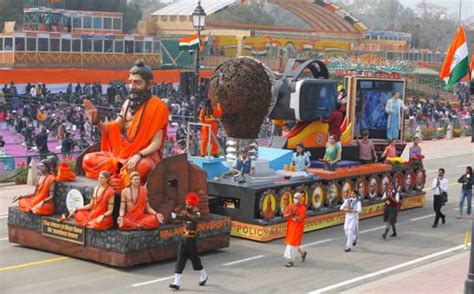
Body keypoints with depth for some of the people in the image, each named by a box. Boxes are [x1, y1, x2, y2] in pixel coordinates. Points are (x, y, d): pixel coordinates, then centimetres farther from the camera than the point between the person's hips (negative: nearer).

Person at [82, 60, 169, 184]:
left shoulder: (157, 106, -6)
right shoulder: (128, 103, 12)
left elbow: (156, 143, -12)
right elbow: (113, 130, 12)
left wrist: (139, 155, -28)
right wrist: (96, 121, -6)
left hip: (146, 155, -6)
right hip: (122, 153, 6)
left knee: (141, 167, -41)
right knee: (88, 159, -14)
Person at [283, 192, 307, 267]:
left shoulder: (302, 208, -10)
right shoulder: (290, 206, 3)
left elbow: (300, 219, -18)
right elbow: (285, 216, -3)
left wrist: (294, 215, -28)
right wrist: (290, 214, -21)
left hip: (298, 228, -6)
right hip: (290, 227, 6)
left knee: (292, 243, -9)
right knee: (291, 243, 15)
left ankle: (291, 260, -2)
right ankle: (302, 253, 39)